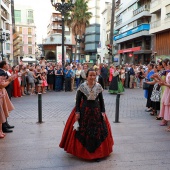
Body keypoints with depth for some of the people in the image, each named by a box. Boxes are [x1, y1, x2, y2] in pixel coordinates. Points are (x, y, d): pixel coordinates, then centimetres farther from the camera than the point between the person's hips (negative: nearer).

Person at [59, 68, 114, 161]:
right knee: (83, 131, 4)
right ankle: (82, 151, 24)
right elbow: (78, 100, -3)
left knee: (98, 131, 5)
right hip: (84, 111, -2)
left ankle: (97, 153, 19)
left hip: (96, 111, 2)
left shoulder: (99, 87, 1)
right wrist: (77, 112, -9)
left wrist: (103, 112, -1)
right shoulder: (82, 87, -6)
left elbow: (101, 100, 5)